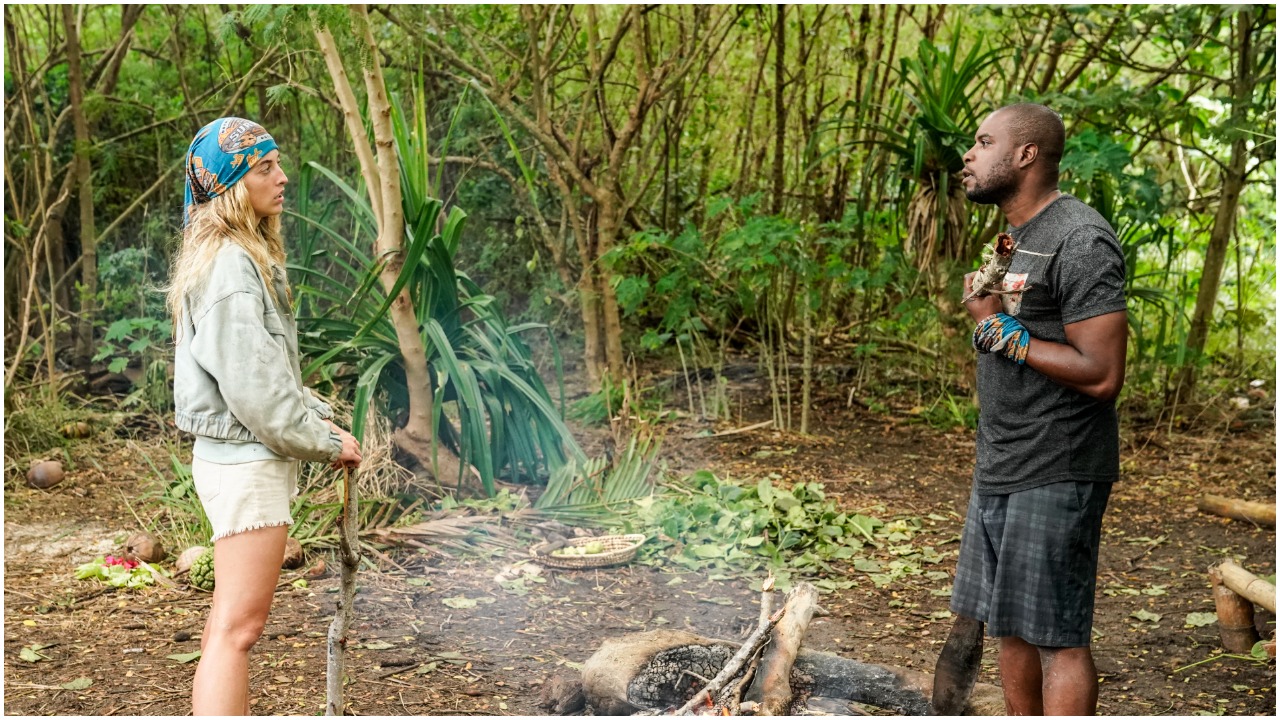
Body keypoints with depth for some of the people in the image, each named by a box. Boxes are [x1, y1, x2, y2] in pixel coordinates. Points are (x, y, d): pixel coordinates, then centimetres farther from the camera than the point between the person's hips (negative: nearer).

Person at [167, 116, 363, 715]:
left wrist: (322, 420, 9)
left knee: (231, 621, 19)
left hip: (240, 456, 11)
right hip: (246, 461, -11)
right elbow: (251, 385, -22)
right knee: (237, 626, -11)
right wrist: (324, 442, -12)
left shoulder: (245, 256, 14)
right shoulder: (228, 265, -18)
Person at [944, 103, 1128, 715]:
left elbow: (1101, 375, -22)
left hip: (1054, 477, -10)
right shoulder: (1018, 236, 15)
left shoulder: (1080, 241, -16)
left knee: (1057, 636, -4)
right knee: (1009, 626, 15)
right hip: (1000, 473, 10)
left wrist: (1003, 330, -16)